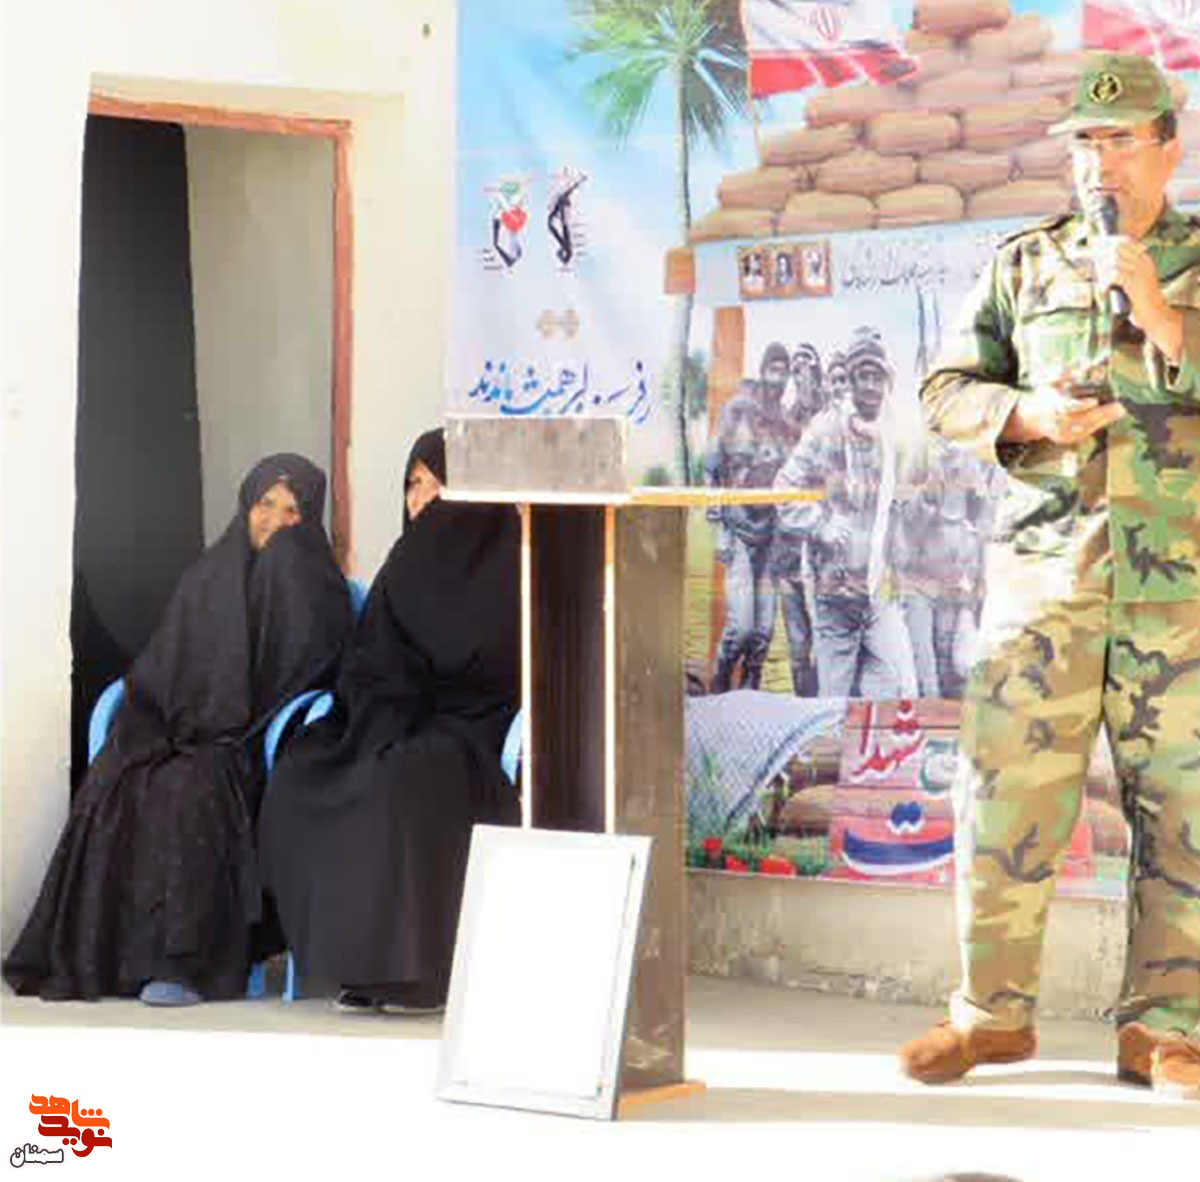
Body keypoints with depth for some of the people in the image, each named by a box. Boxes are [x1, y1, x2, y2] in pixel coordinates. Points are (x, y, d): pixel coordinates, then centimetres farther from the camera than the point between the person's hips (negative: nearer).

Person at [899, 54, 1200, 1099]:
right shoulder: (1025, 266, 12)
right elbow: (947, 391, 11)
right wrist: (1028, 414, -7)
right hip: (1044, 568, 1)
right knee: (1005, 790, -1)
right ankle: (993, 1010, 12)